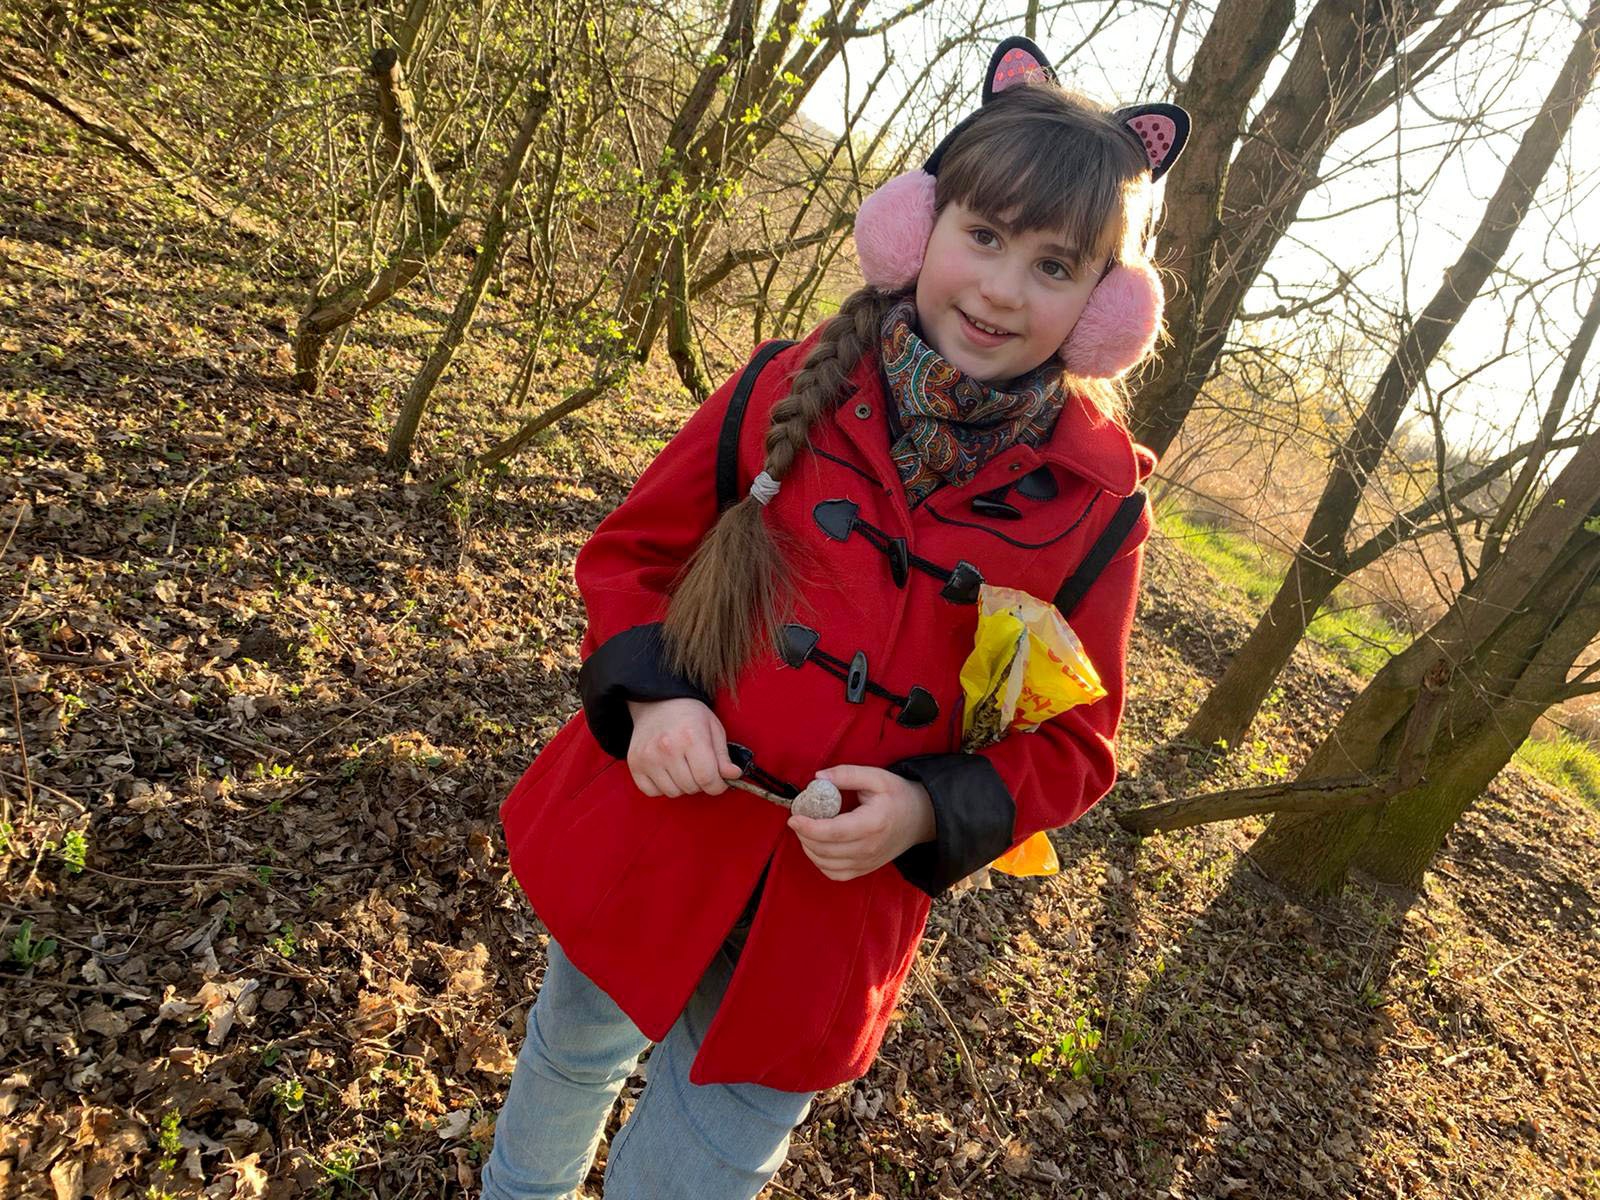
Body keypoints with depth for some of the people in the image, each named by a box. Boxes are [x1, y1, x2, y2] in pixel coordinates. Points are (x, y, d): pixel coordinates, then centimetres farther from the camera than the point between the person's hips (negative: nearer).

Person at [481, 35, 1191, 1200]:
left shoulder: (1094, 501, -12)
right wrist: (649, 694, -18)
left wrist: (931, 812, -21)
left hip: (828, 918, -1)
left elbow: (1071, 743, -3)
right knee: (574, 1053, 30)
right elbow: (631, 552, 1)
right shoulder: (795, 390, -11)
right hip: (652, 833, 2)